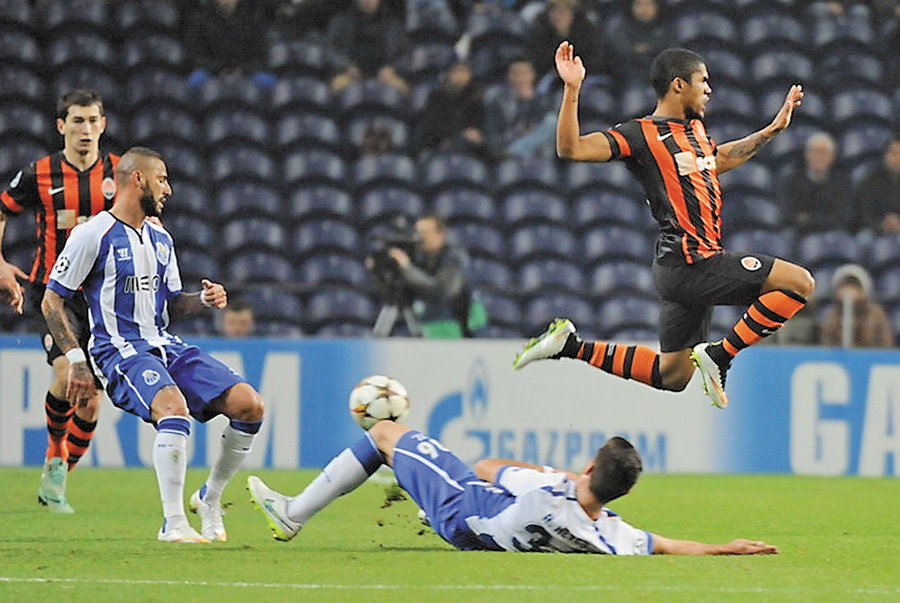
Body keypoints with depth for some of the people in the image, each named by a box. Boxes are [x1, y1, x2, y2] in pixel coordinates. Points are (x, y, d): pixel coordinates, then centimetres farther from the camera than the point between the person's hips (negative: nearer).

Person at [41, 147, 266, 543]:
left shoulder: (161, 239, 17)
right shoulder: (93, 235, -6)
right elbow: (51, 302, -4)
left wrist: (204, 300, 4)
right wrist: (76, 360, -12)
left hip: (165, 346, 7)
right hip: (120, 350, -7)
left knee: (249, 405, -9)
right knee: (174, 406, -36)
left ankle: (210, 497, 11)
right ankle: (173, 523, -31)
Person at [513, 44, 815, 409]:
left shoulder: (694, 127, 15)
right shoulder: (642, 134, -11)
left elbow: (717, 160, 38)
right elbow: (571, 149, -19)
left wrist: (772, 130, 36)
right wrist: (572, 91, -29)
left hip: (699, 263, 9)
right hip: (690, 265, -9)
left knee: (672, 376, 15)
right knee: (799, 282, -14)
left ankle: (569, 345, 18)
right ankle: (719, 355, -9)